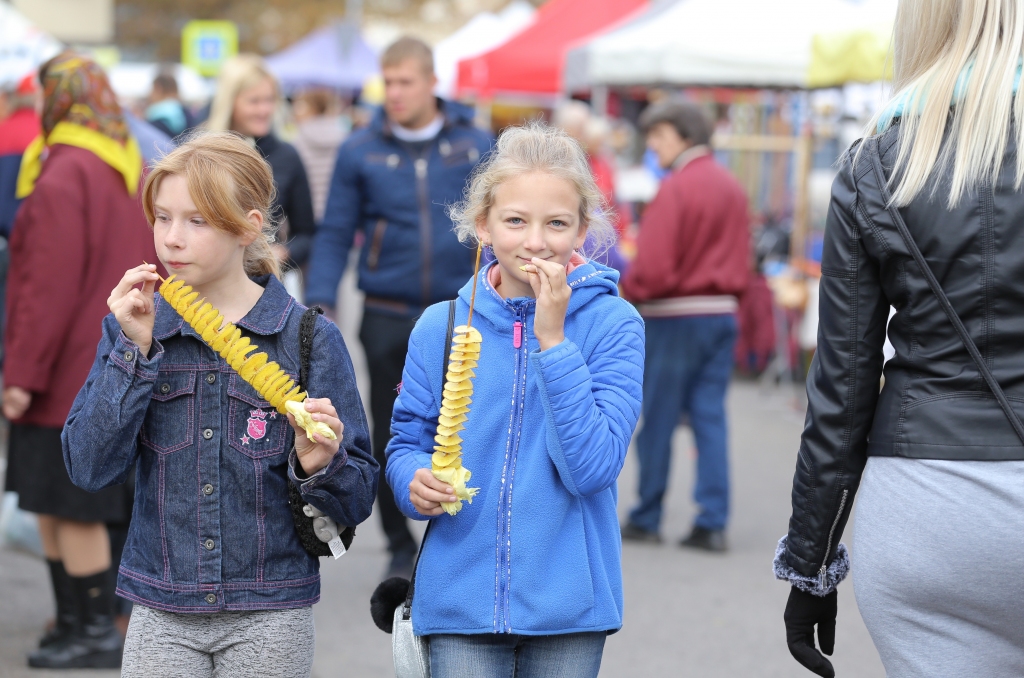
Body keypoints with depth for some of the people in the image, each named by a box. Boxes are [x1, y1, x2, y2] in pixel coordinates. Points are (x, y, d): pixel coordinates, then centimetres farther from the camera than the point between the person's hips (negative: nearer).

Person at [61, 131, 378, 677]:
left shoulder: (309, 338, -4)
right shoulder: (132, 328, 3)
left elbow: (356, 501, -2)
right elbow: (89, 469, -7)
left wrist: (318, 467, -22)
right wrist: (135, 350, -12)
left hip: (269, 617, -1)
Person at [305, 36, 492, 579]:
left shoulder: (474, 146, 2)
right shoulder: (361, 151, 1)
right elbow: (335, 233, 3)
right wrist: (321, 303, -7)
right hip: (386, 319, 1)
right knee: (391, 437, 8)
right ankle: (401, 547, 23)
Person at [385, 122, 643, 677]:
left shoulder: (612, 324, -7)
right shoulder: (440, 326, 1)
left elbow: (592, 467, -16)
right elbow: (407, 442, 9)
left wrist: (552, 339, -18)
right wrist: (416, 481, -14)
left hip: (567, 606, -1)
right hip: (460, 597, 1)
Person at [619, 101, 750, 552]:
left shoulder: (675, 188, -14)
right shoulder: (732, 188, 10)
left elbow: (653, 269, -18)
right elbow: (742, 261, 12)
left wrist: (624, 291, -2)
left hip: (675, 316, -7)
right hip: (723, 312, 7)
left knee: (658, 420, 3)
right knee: (710, 417, 7)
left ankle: (647, 519, 11)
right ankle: (712, 522, 4)